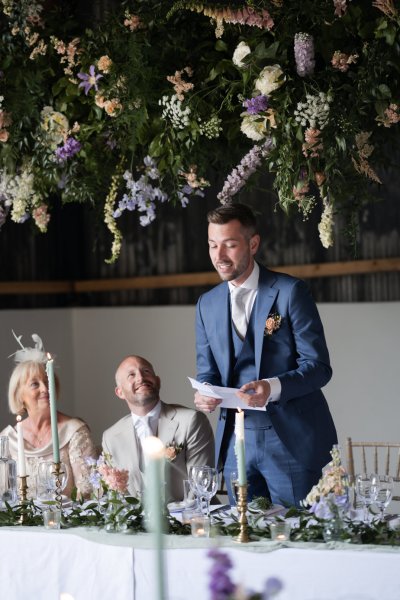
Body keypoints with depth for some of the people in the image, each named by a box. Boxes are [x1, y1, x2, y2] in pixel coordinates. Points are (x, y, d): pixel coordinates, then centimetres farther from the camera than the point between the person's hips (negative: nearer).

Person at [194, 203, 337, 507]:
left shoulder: (290, 292, -6)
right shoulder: (207, 304, 11)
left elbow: (318, 366, -10)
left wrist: (273, 388, -27)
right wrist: (204, 394, -9)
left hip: (291, 439, -5)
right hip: (236, 439, 5)